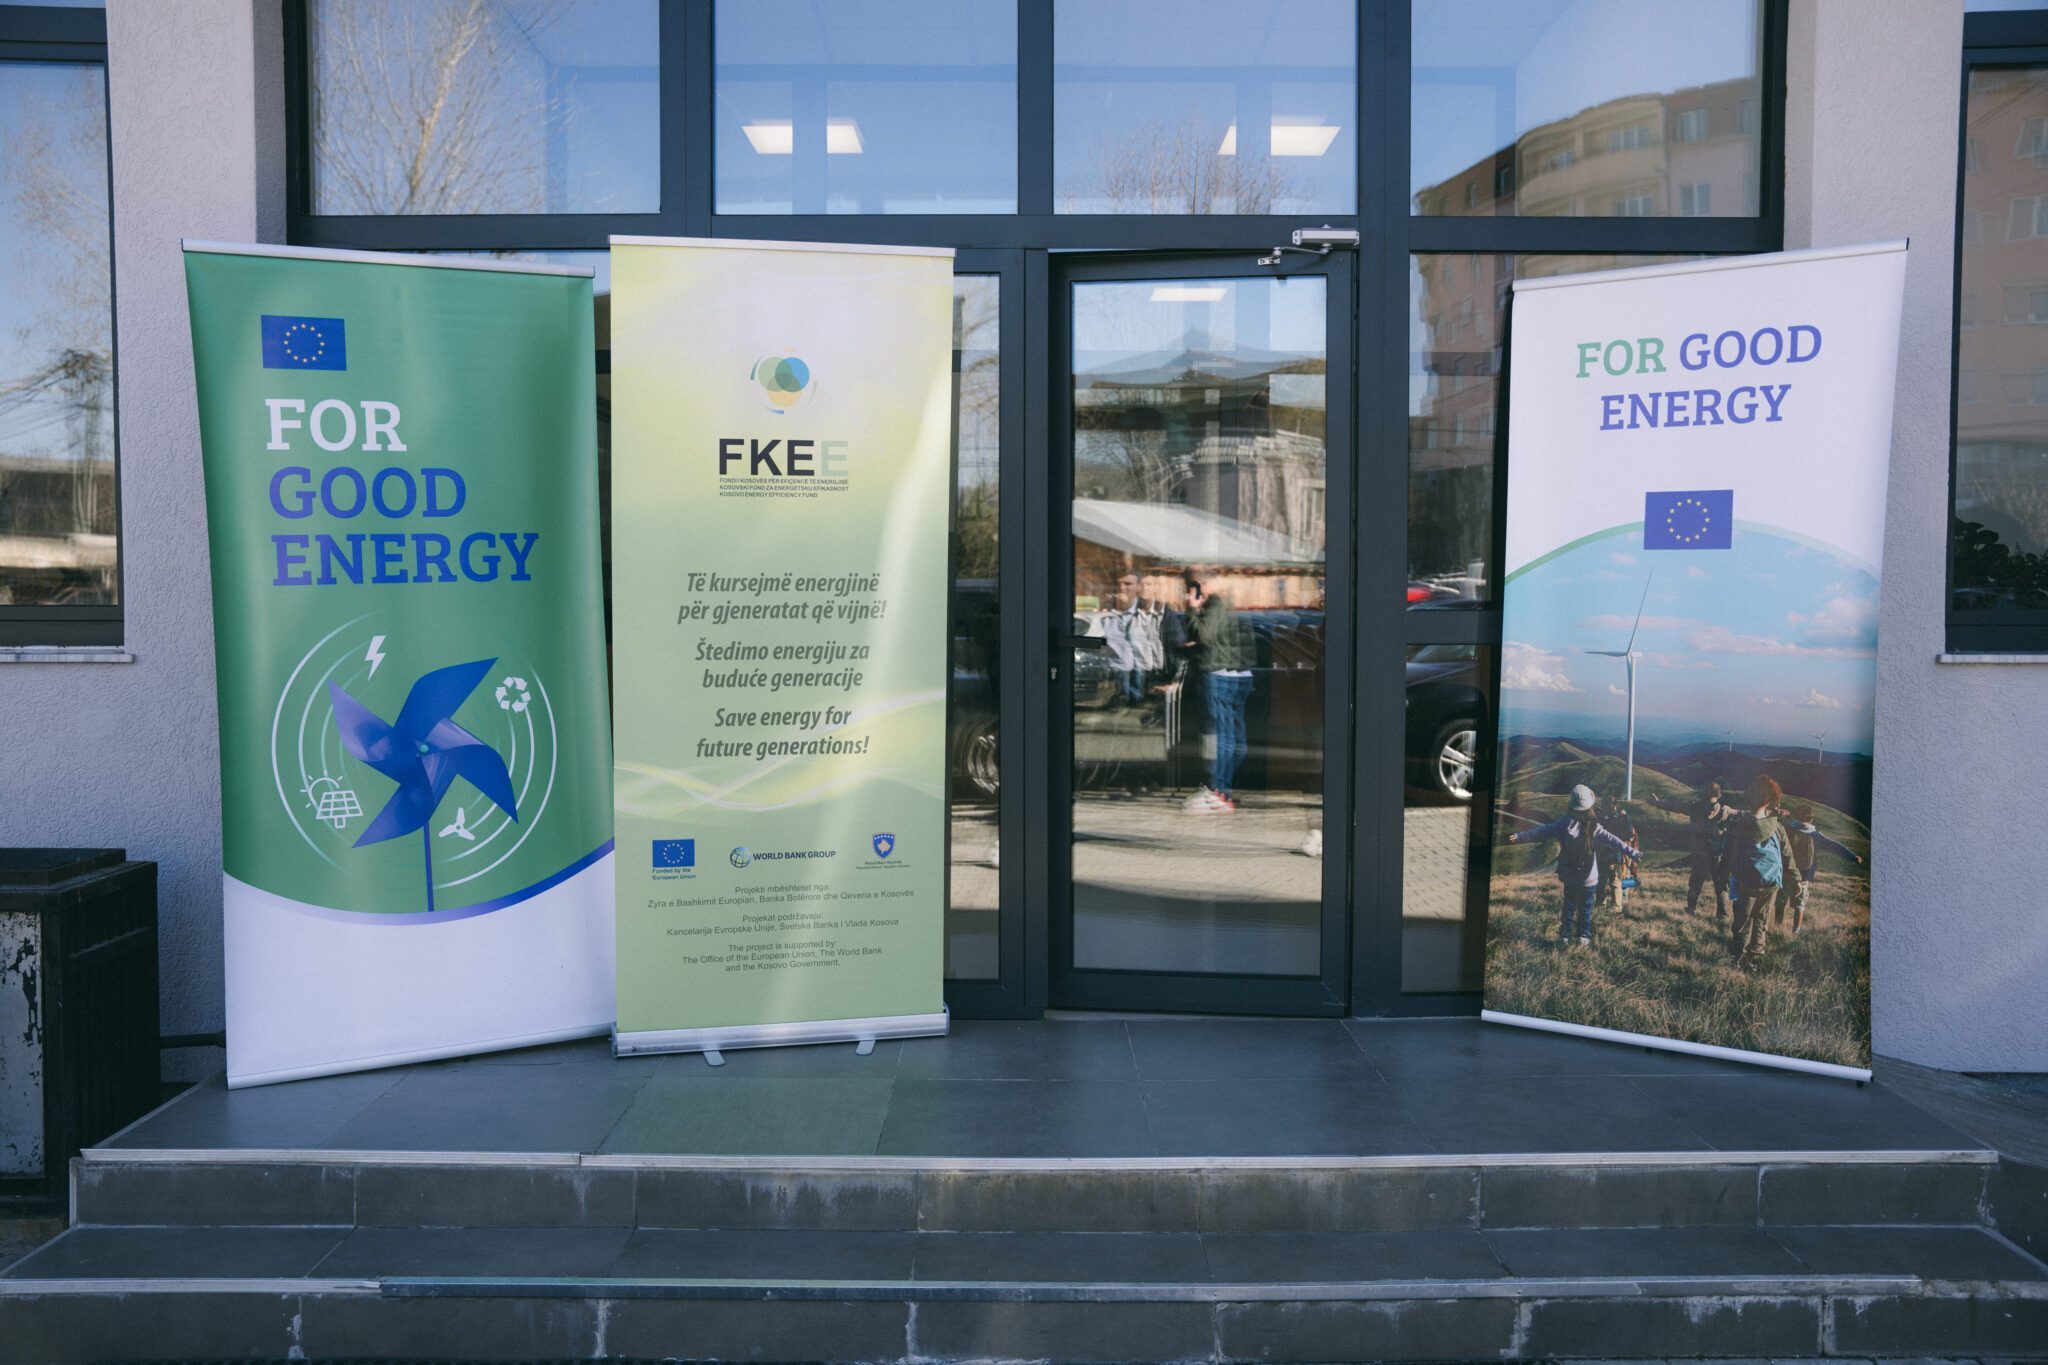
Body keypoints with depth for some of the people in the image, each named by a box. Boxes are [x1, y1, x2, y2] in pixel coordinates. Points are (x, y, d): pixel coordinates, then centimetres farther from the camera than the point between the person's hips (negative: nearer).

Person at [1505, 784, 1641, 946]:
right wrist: (1632, 852, -20)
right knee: (1585, 908, 12)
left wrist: (1519, 837, -1)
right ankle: (1584, 937, 15)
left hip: (1569, 876, 2)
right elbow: (1612, 841, -20)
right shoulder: (1593, 828, -17)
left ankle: (1565, 936, 21)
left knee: (1568, 906, 17)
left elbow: (1541, 832, -7)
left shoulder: (1563, 824, -11)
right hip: (1588, 878, -2)